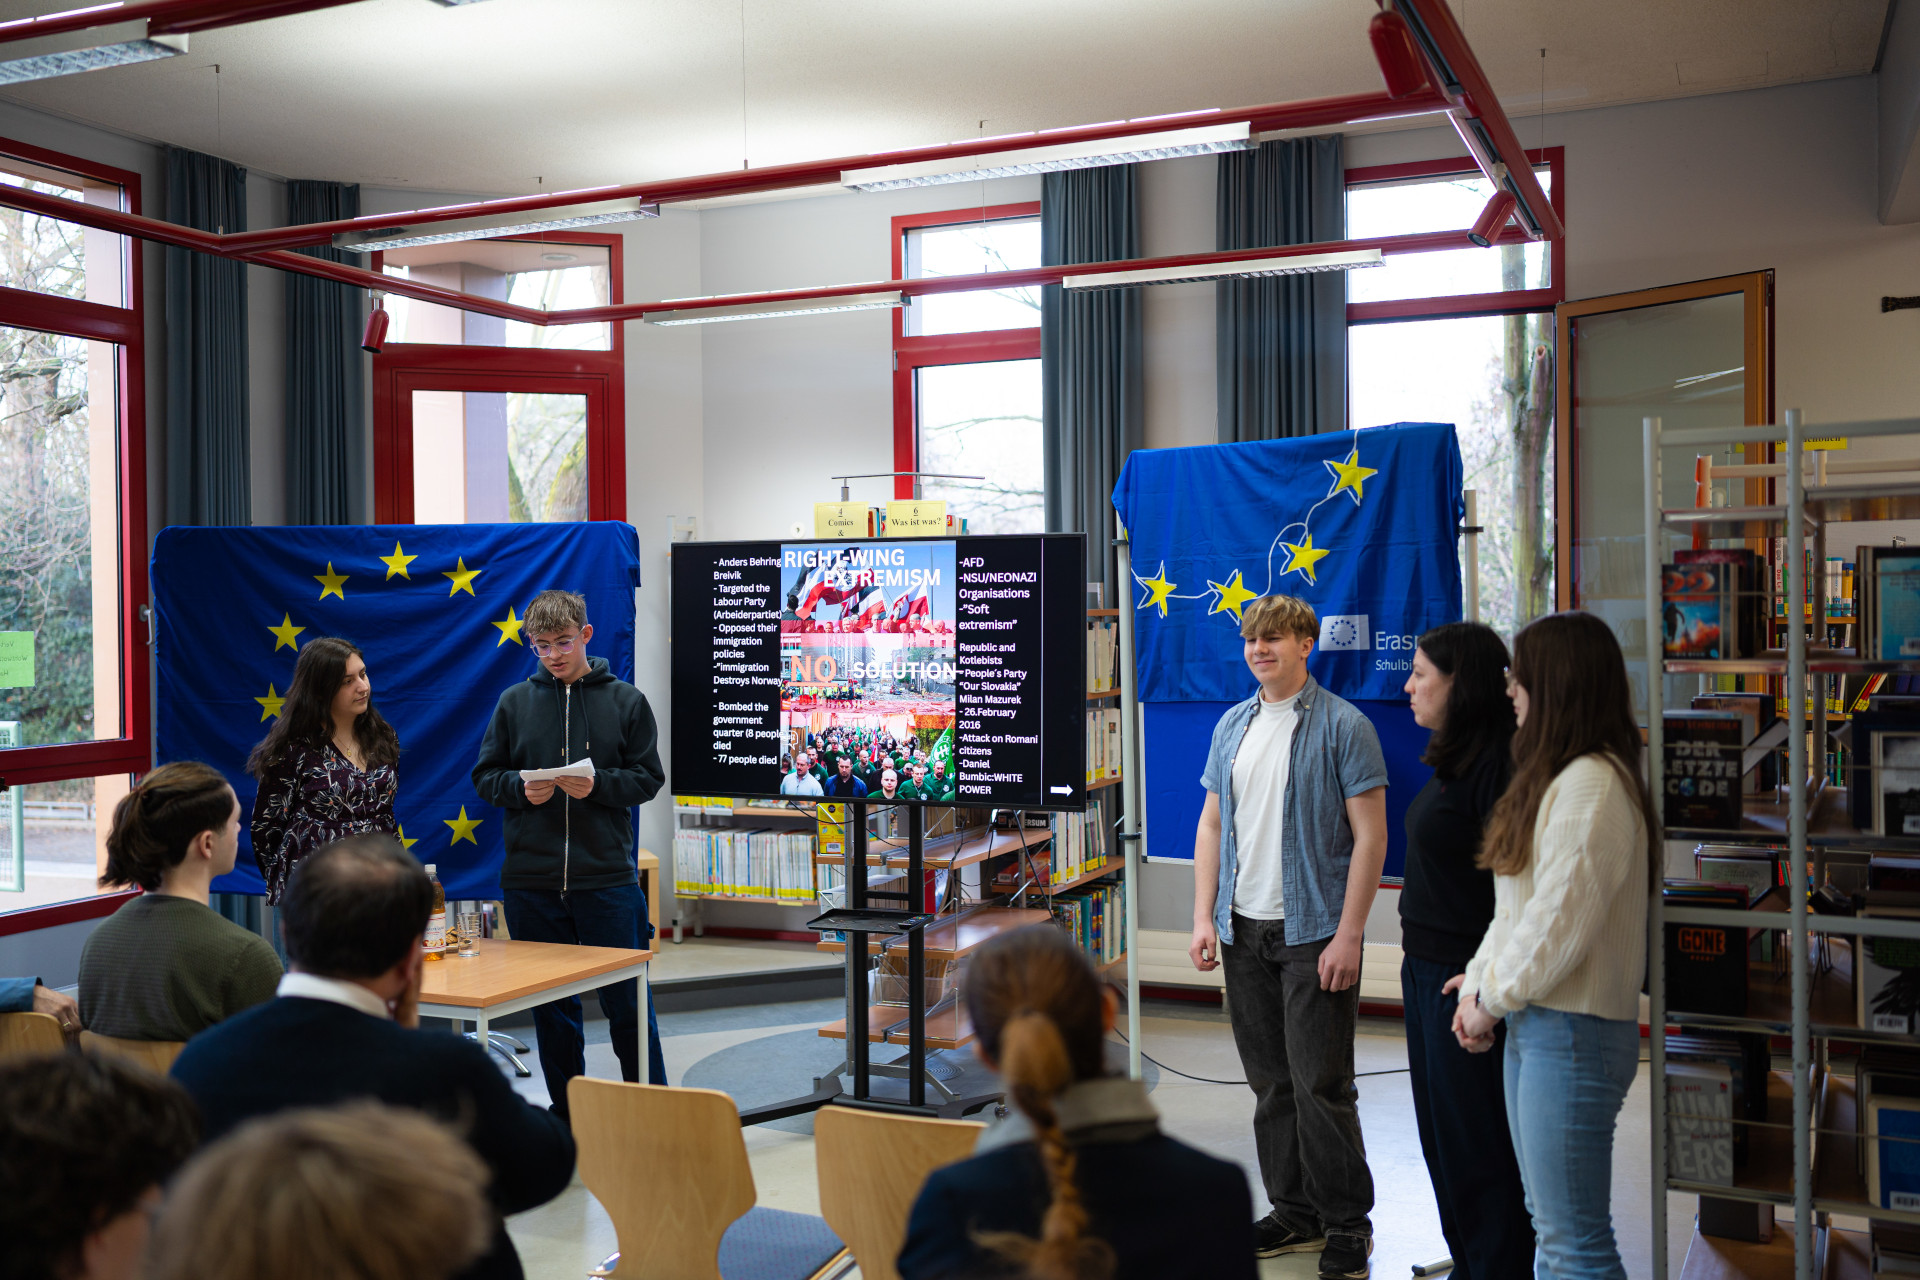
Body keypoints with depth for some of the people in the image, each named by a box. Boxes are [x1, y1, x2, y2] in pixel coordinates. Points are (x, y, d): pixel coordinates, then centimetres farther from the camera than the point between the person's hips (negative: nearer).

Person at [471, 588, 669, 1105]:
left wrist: (597, 785, -15)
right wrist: (520, 789, -11)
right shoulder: (514, 702, 7)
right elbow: (485, 776, 9)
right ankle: (567, 1116, 24)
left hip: (607, 878, -2)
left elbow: (648, 779, 2)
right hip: (531, 880, 2)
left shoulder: (626, 701, 3)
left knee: (628, 1005, 3)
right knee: (552, 1009, 11)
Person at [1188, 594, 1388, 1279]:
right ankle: (1295, 1212, 26)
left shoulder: (1342, 727, -7)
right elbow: (1212, 824, 14)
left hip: (1313, 932, -6)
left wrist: (1348, 935, -15)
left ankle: (1347, 1222, 14)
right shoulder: (1232, 726, 11)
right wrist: (1204, 917, 6)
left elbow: (1370, 836, -9)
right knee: (1270, 1082, 13)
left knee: (1321, 1084, -2)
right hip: (1244, 930, 6)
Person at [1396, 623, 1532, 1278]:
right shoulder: (1452, 759, 10)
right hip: (1425, 967, 10)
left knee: (1475, 1142, 2)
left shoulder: (1496, 764, -20)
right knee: (1442, 1134, 19)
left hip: (1463, 979, -10)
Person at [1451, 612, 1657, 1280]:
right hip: (1533, 1025, 10)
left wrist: (1491, 998, -9)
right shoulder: (1556, 778, 15)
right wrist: (1481, 978, 7)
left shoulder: (1592, 787, -19)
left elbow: (1558, 924, -21)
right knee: (1548, 1224, 19)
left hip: (1572, 1033, -10)